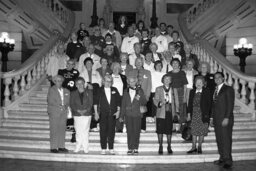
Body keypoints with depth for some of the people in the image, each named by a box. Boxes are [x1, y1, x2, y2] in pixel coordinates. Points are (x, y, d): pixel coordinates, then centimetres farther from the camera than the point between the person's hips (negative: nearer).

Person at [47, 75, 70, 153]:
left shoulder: (66, 91, 15)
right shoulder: (51, 90, 2)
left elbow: (68, 101, 12)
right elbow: (50, 101, -6)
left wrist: (65, 106, -8)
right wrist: (59, 106, -13)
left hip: (63, 112, 4)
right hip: (54, 112, -4)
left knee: (62, 130, 4)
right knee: (54, 130, -4)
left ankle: (61, 147, 10)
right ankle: (53, 147, 1)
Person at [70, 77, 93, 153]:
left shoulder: (89, 92, 6)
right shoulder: (73, 93, 9)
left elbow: (91, 103, 1)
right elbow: (72, 104, 3)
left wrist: (86, 110, -13)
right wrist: (78, 110, -12)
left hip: (87, 114, -1)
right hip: (77, 114, 1)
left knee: (85, 131, -3)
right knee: (78, 131, 1)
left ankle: (86, 148, 2)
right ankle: (78, 147, 9)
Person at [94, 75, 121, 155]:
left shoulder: (114, 90, 8)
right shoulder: (99, 90, 3)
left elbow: (118, 101, 11)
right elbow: (95, 102, 2)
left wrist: (118, 111, 3)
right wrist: (96, 112, -3)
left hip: (112, 114, 2)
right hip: (102, 114, -1)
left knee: (111, 131, 3)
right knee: (103, 131, 1)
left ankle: (111, 149, 11)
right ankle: (103, 149, 9)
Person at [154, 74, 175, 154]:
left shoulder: (172, 89, 11)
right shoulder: (158, 89, 4)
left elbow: (173, 102, 12)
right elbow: (155, 100, -1)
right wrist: (159, 104, -22)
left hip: (170, 112, 2)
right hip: (161, 113, -1)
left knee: (169, 130, 4)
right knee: (160, 130, 2)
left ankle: (169, 146, 16)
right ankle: (160, 146, 14)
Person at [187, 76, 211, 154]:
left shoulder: (206, 92, 1)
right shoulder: (192, 92, 9)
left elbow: (209, 103, -2)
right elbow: (190, 103, 9)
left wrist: (207, 114, -10)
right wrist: (189, 113, 2)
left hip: (203, 114, -2)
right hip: (194, 114, 2)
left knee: (201, 132, 4)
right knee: (194, 131, 3)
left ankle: (199, 147, 15)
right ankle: (194, 148, 10)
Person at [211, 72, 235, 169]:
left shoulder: (228, 89, -5)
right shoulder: (215, 90, 17)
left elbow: (230, 105, -11)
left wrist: (227, 118, -17)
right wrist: (212, 117, 14)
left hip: (225, 119, -7)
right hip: (217, 119, 7)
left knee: (226, 140, -4)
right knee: (219, 140, 9)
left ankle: (228, 161, 3)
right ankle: (222, 158, 17)